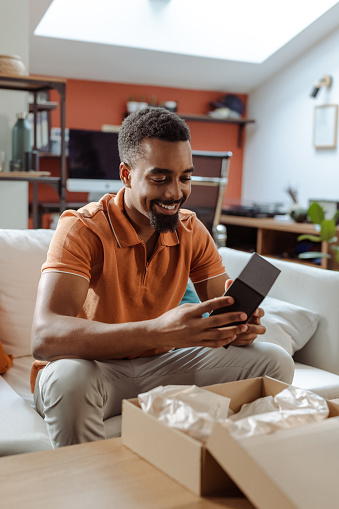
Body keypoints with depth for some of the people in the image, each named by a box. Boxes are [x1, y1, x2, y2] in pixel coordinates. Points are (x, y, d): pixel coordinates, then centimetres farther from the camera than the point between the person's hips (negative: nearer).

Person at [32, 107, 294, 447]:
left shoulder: (191, 231, -1)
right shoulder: (81, 228, -20)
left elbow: (223, 310, -2)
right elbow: (44, 337, -35)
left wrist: (241, 325, -30)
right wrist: (158, 330, -48)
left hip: (161, 363, 5)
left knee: (275, 362, -10)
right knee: (69, 377, -40)